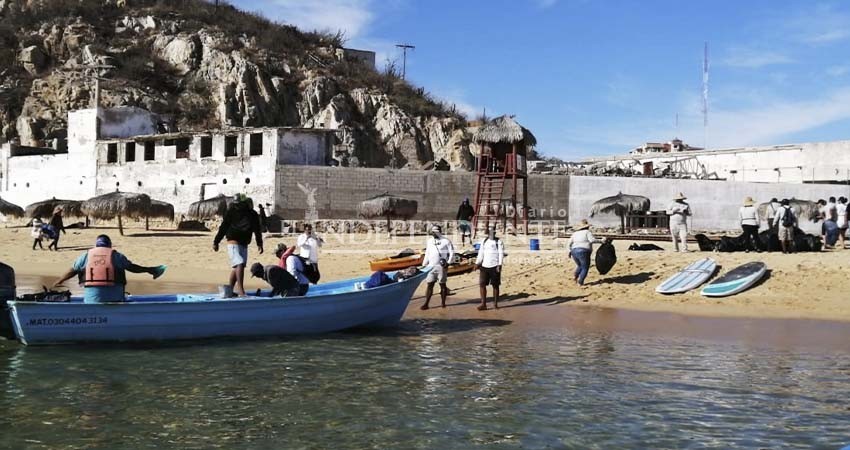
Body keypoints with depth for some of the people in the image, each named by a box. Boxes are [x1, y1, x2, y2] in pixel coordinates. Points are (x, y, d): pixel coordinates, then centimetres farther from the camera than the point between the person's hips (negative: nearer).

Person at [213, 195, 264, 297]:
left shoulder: (253, 214, 5)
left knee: (236, 268, 8)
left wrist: (259, 244, 8)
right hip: (233, 243, -5)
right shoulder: (232, 212, -2)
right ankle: (241, 291, -20)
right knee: (240, 264, -19)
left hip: (244, 244, 5)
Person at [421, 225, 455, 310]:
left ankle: (443, 302, 14)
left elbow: (452, 253, -4)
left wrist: (448, 262, -14)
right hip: (431, 266, 4)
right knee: (429, 284, 0)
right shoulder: (429, 241, 12)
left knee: (442, 284, 4)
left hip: (441, 266, -4)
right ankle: (426, 303, -1)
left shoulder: (446, 241, -3)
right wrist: (424, 264, 14)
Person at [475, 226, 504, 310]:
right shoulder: (484, 241, 12)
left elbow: (501, 254, -8)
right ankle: (483, 304, 2)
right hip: (484, 266, 4)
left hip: (494, 266, -4)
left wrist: (499, 265, -17)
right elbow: (481, 253, 16)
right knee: (482, 284, -2)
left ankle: (495, 303, 13)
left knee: (495, 285, 3)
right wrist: (477, 263, 9)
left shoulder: (498, 242, -2)